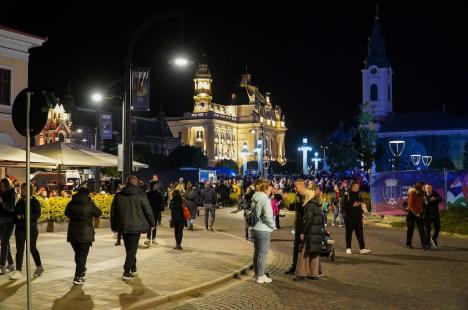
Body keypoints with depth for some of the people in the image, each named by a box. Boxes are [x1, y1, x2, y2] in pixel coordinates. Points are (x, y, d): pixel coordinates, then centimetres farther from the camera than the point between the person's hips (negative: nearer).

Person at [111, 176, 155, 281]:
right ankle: (126, 272, -9)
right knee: (132, 249, -2)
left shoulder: (118, 195, 5)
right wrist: (152, 223, 9)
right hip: (136, 226, -4)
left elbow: (113, 212, 11)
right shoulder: (140, 195, -8)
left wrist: (114, 226, 21)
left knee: (129, 248, 18)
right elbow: (148, 211, -5)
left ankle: (133, 269, 28)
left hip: (122, 227, 5)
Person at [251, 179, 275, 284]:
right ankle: (260, 276, 4)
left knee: (256, 252, 17)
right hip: (263, 230, -8)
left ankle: (257, 274, 27)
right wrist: (272, 225, -8)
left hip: (254, 228, 8)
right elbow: (268, 216, -23)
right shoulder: (265, 200, -16)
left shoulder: (254, 199, 10)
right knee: (262, 253, -1)